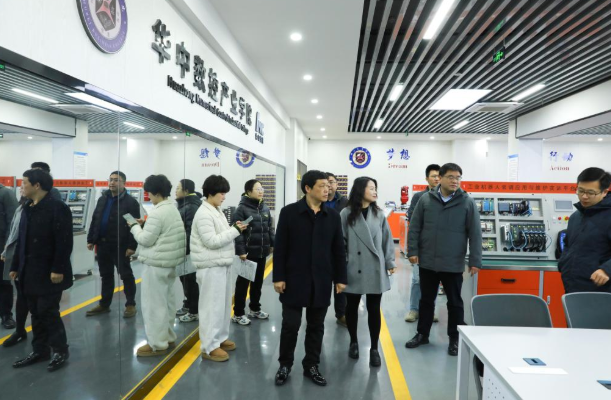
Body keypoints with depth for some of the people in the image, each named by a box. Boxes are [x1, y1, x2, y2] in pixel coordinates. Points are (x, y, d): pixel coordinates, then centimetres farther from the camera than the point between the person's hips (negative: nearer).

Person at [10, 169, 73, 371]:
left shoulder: (57, 208, -14)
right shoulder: (27, 208, 11)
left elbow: (64, 242, -18)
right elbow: (22, 241, 16)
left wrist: (58, 269, -21)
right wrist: (16, 266, 16)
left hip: (49, 273, -8)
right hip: (30, 273, 8)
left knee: (48, 312, -1)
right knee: (36, 313, 15)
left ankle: (60, 350, 16)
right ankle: (40, 350, 28)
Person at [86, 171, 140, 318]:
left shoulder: (130, 202, -9)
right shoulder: (102, 199, 12)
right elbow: (94, 220, 16)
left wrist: (132, 246, -18)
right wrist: (91, 240, 11)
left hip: (120, 246, -6)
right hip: (102, 244, 6)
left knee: (126, 275, 4)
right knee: (106, 276, 16)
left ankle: (130, 305, 14)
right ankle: (104, 304, 27)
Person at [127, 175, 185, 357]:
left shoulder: (157, 212, -20)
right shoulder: (173, 209, 11)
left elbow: (146, 239, -17)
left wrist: (135, 226, -2)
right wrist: (145, 224, 10)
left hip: (157, 263, -10)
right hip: (170, 261, 10)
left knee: (154, 303, -1)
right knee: (167, 300, 17)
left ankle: (157, 344, 7)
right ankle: (168, 336, 29)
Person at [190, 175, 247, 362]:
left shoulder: (217, 211, 13)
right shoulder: (203, 214, -16)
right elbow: (212, 241, -22)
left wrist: (235, 229, 1)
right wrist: (235, 230, -17)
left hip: (223, 264, 9)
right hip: (211, 267, -9)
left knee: (223, 303, 17)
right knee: (212, 306, -1)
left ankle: (220, 338, 31)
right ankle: (209, 347, 9)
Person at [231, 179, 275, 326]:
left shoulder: (265, 208, 8)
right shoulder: (242, 209, -12)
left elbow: (270, 227, 15)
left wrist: (273, 244, 11)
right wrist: (240, 250, -21)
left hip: (262, 251, 6)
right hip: (248, 252, -6)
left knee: (258, 281, 18)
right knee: (243, 282, 5)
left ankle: (255, 309, 34)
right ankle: (238, 314, 17)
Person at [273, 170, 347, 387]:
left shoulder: (333, 216, 3)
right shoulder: (289, 212, -6)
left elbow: (339, 250, 8)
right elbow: (280, 247, -5)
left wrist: (340, 278, 6)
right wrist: (278, 277, -7)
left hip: (321, 282, 3)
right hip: (294, 279, -3)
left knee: (316, 326, 13)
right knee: (290, 325, 7)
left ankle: (311, 366, 30)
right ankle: (285, 364, 28)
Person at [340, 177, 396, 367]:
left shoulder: (379, 214, 3)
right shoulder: (346, 214, -4)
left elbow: (387, 239, 7)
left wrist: (390, 262, 5)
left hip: (375, 270, 2)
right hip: (353, 269, -1)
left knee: (374, 309, 6)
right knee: (352, 307, 13)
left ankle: (374, 349, 20)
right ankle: (353, 342, 33)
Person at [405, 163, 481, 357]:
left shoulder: (467, 202, -3)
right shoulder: (425, 199, 0)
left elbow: (475, 234, -3)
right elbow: (414, 227, 4)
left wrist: (475, 261, -6)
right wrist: (413, 251, -3)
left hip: (453, 264, -1)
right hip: (427, 262, 2)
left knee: (455, 302, 11)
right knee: (426, 300, 15)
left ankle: (455, 339, 26)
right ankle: (422, 334, 30)